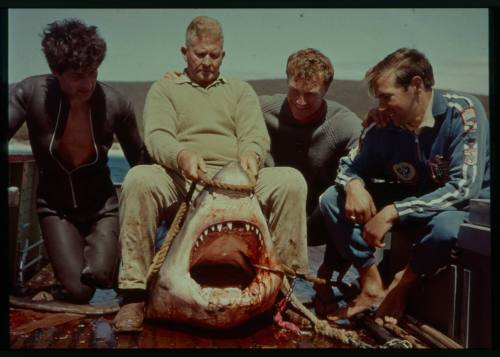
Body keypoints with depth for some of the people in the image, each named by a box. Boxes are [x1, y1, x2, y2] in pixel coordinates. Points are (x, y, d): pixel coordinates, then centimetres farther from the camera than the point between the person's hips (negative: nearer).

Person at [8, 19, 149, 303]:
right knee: (78, 292, -14)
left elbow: (140, 160, -1)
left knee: (97, 276, -23)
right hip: (56, 206, 0)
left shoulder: (116, 104, -14)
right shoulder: (30, 93, -16)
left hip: (102, 206, 0)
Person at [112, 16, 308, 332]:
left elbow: (256, 134, 6)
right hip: (181, 179, -1)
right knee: (139, 179, -33)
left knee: (292, 181, -25)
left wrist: (251, 153, -21)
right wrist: (182, 155, -27)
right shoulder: (164, 89, 18)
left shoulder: (241, 90, 24)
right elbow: (157, 136, -2)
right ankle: (135, 293, -24)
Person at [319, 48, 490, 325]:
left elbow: (464, 188, -31)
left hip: (464, 206, -4)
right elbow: (351, 164, 1)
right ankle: (372, 285, -3)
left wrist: (393, 213, -35)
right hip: (410, 198, 4)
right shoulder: (383, 124, -12)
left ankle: (402, 283, -6)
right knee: (331, 200, -10)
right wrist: (354, 185, -24)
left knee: (446, 227, -40)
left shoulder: (464, 113, -24)